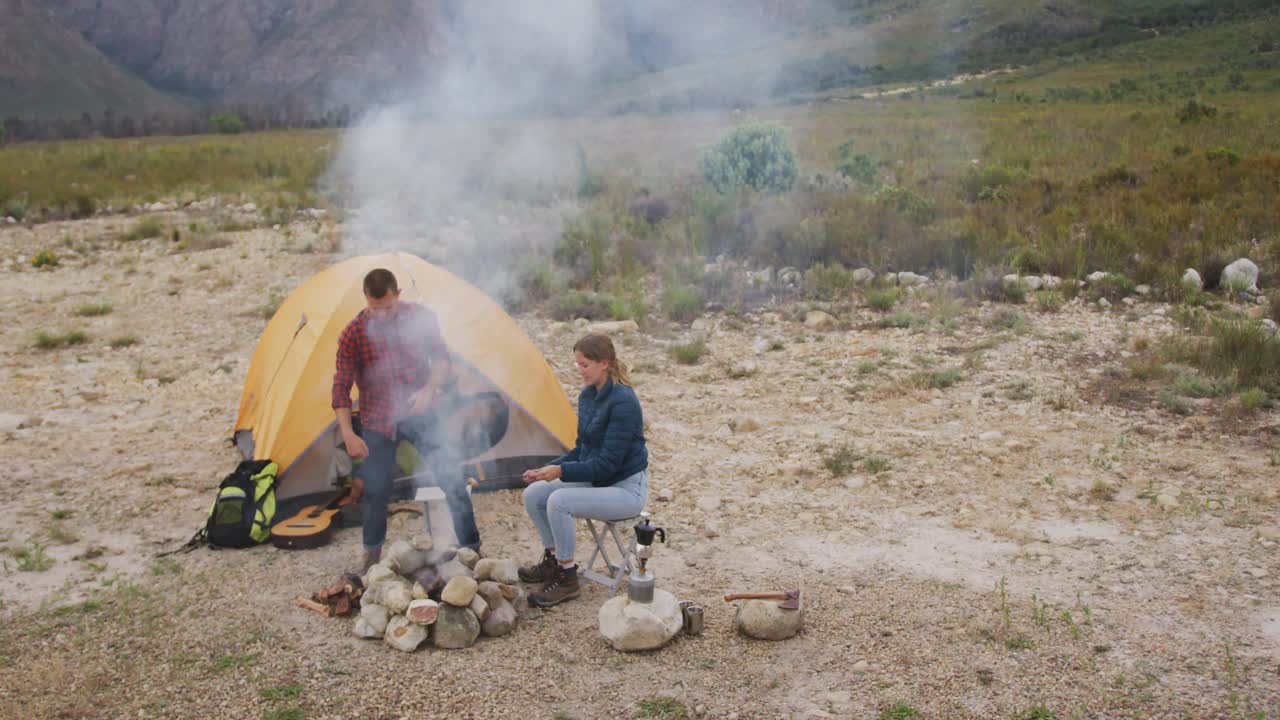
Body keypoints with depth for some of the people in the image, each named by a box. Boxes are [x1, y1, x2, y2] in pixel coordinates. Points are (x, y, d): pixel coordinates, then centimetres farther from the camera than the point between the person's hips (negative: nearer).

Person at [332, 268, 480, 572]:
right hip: (378, 421, -1)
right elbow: (341, 387, -9)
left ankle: (472, 547, 9)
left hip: (420, 413, 1)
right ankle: (372, 552, 27)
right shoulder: (353, 334, -12)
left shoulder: (421, 317, -8)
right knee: (375, 489, 1)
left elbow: (442, 360, 2)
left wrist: (428, 391, -17)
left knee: (453, 479, -6)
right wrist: (348, 434, -18)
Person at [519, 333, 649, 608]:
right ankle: (553, 561, 16)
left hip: (626, 489, -9)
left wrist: (561, 471, -27)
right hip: (596, 481, 9)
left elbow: (608, 463, -24)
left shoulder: (623, 402, -23)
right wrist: (547, 469, -1)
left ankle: (566, 579, -10)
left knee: (560, 501, -27)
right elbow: (581, 450, 12)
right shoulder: (588, 396, 4)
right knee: (533, 494, -4)